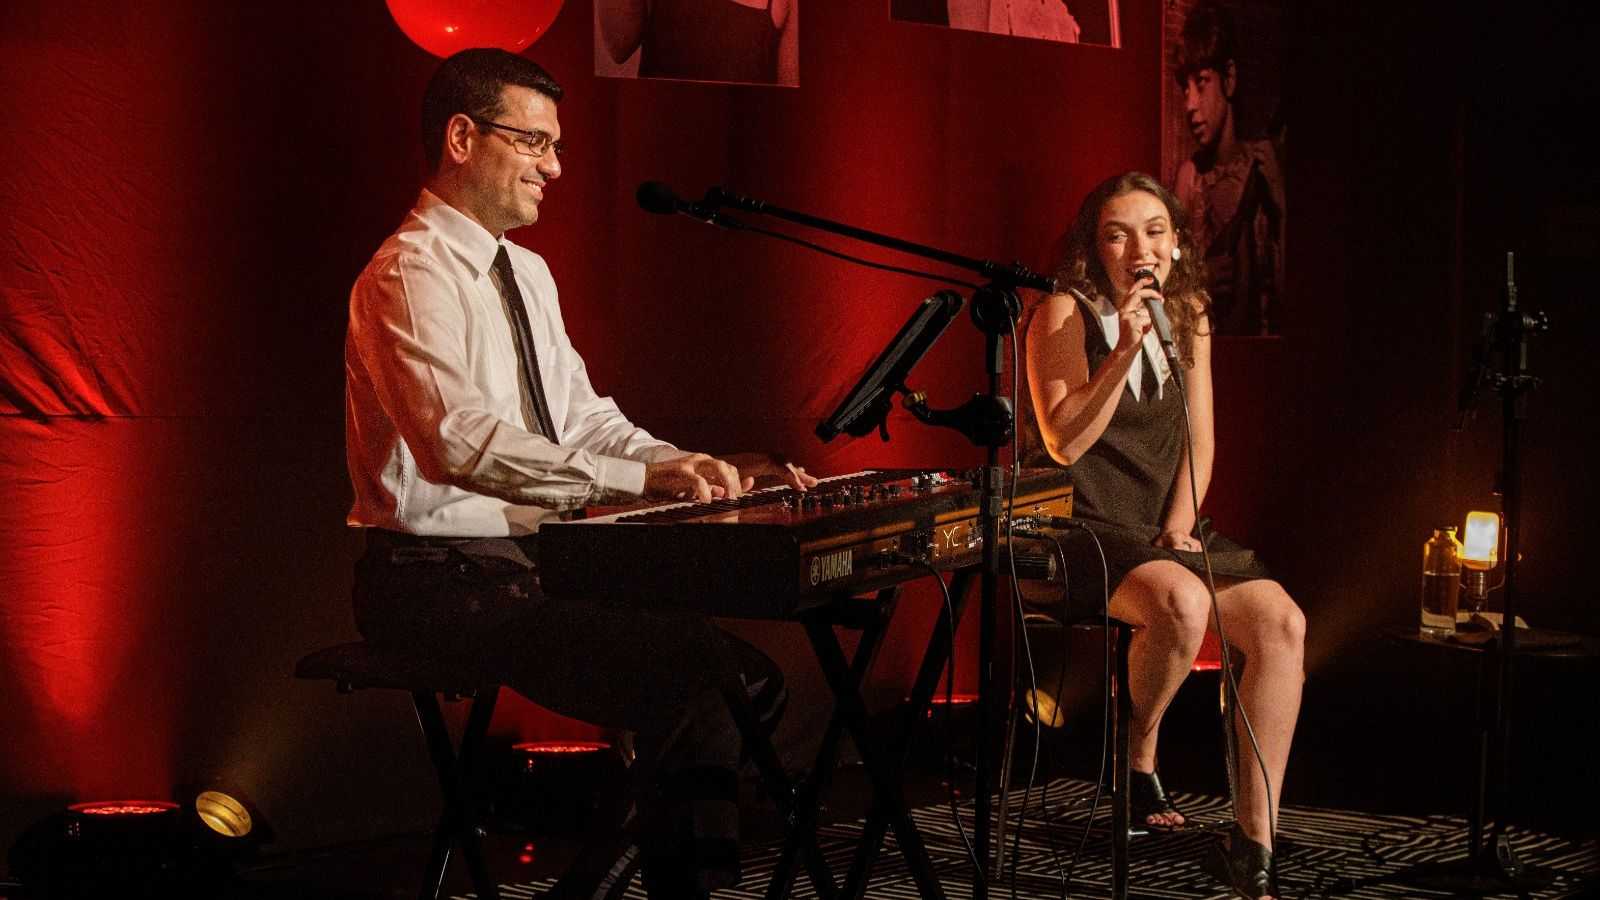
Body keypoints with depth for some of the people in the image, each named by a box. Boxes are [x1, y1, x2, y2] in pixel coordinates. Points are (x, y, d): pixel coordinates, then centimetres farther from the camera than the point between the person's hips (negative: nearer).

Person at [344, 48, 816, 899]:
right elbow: (462, 439, -29)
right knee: (682, 669, -25)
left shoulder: (528, 273, 16)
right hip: (440, 579, -9)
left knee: (740, 665, -10)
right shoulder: (409, 275, -14)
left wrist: (705, 469, 1)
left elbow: (583, 418, 17)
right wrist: (645, 478, -33)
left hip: (533, 564, 9)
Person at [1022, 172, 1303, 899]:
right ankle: (1138, 759, -5)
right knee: (1182, 602, -36)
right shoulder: (1064, 313, -6)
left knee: (1282, 622, -18)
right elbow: (1064, 442, -14)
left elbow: (1199, 442, 12)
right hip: (1080, 529, -6)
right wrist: (1125, 353, -23)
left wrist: (1180, 528, -3)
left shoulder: (1187, 319, 11)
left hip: (1161, 529, 6)